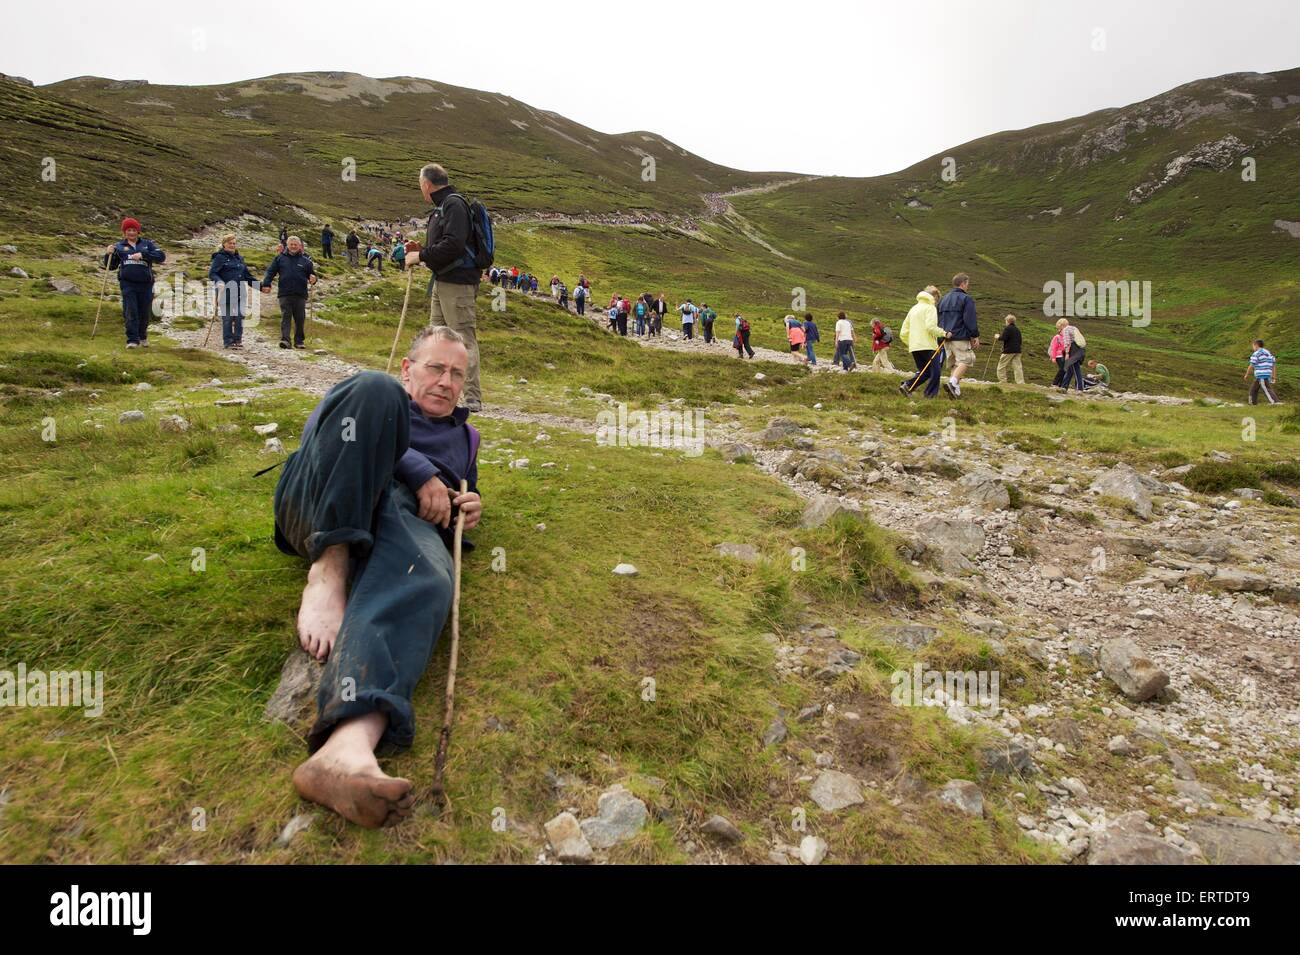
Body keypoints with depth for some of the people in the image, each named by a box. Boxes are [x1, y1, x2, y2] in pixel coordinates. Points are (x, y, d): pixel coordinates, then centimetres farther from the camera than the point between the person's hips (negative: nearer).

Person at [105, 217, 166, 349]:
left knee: (144, 313, 9)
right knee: (130, 312, -10)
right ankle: (132, 340, -10)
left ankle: (143, 337, 31)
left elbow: (161, 256, -4)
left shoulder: (147, 243, 11)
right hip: (127, 283, 0)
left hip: (145, 283, 0)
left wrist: (143, 255, -15)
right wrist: (109, 254, -2)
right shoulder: (119, 246, 12)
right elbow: (111, 266, 16)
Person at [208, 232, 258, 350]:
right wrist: (219, 282, -26)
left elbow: (247, 275, 25)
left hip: (240, 293, 5)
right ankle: (228, 341, 5)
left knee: (240, 316, -1)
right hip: (226, 293, -5)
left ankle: (238, 340, 8)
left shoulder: (239, 258, 19)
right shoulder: (219, 257, 0)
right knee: (227, 318, -1)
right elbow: (212, 274, -7)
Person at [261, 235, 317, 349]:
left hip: (300, 294, 1)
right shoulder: (280, 258, 8)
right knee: (285, 316, -7)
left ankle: (299, 341, 15)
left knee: (300, 318, 5)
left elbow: (312, 274, 14)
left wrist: (313, 279, -10)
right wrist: (266, 284, -5)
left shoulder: (305, 260, 10)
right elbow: (270, 271, 7)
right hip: (284, 294, -1)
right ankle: (284, 339, -14)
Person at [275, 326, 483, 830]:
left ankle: (347, 747, -65)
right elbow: (320, 426, 6)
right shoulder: (368, 394, 28)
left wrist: (469, 510, 15)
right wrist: (420, 472, -5)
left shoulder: (465, 436, 38)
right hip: (327, 505, -1)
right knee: (372, 388, -26)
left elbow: (462, 498, 43)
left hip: (407, 519, 1)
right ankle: (328, 570, -33)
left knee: (426, 581, -39)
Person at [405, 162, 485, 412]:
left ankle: (473, 399, -8)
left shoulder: (454, 204, -11)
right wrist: (419, 254, 8)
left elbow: (453, 245, -22)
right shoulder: (441, 207, 20)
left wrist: (422, 255, -14)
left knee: (464, 339, -10)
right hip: (442, 282, 11)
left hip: (458, 283, -11)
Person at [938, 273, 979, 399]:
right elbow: (970, 321, -11)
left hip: (946, 337, 8)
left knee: (955, 362, 13)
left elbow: (938, 320, 21)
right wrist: (975, 336, -5)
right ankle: (953, 381, -29)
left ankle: (956, 388, 4)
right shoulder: (966, 299, -6)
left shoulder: (943, 299, 18)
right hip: (961, 337, -7)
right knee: (966, 360, -8)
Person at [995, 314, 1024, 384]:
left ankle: (1003, 382, 1)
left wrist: (998, 337, 0)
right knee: (1017, 367, 3)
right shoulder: (1017, 329, 17)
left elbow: (1003, 338, -19)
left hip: (1009, 350, -7)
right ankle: (1021, 383, -3)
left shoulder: (1007, 328, -8)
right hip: (1017, 350, 7)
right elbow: (1020, 341, 21)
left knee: (1001, 367, 3)